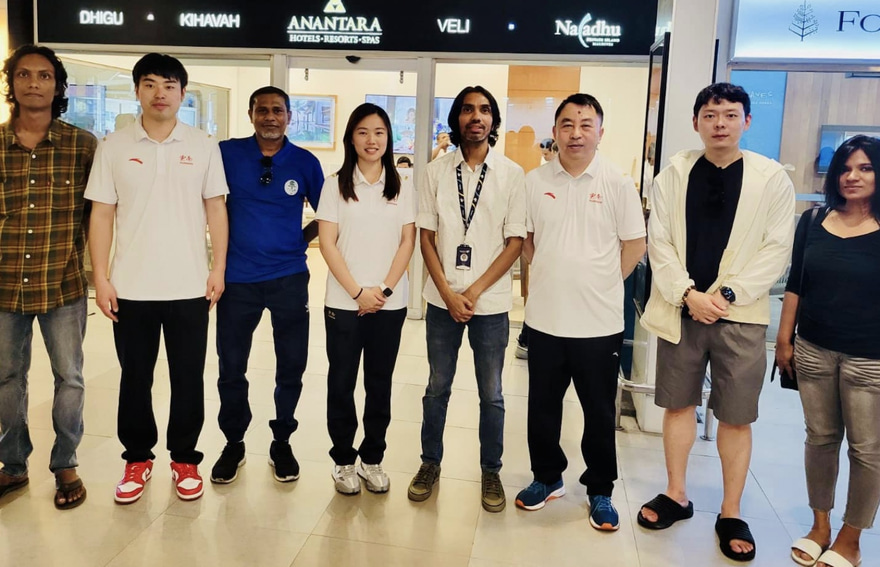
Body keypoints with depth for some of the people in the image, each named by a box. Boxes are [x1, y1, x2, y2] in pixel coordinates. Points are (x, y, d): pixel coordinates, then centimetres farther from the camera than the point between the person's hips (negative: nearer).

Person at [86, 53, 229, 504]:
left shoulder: (203, 146, 2)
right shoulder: (113, 146, 2)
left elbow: (215, 209, 4)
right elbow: (101, 215, 2)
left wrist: (218, 269, -2)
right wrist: (101, 278, -3)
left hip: (190, 287, 0)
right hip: (130, 287, 1)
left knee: (188, 378, 8)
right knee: (135, 378, 11)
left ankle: (184, 459, 23)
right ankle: (137, 458, 28)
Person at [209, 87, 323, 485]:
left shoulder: (305, 163, 1)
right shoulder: (227, 153, -1)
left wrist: (302, 238, 1)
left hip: (289, 277, 0)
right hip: (238, 277, 0)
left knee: (291, 366, 7)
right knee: (231, 367, 9)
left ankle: (282, 444, 27)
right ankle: (233, 444, 29)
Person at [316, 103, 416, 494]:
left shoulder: (401, 187, 6)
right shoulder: (336, 185, 1)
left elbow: (407, 242, 2)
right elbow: (328, 243, -4)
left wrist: (384, 289, -9)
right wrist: (358, 292, -11)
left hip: (390, 303, 2)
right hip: (344, 302, -1)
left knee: (380, 383, 9)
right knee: (341, 382, 6)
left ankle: (372, 458, 23)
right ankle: (343, 460, 21)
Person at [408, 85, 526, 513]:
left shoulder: (512, 174, -2)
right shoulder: (437, 171, 3)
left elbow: (515, 241, -3)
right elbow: (426, 236, 2)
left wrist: (474, 291, -10)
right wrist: (448, 292, -7)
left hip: (490, 301, -1)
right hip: (442, 299, 1)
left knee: (491, 394, 9)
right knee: (437, 388, 12)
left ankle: (491, 472, 25)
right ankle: (430, 463, 28)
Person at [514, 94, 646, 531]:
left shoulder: (617, 183, -4)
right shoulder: (535, 181, 1)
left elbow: (634, 246, 0)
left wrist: (601, 283, 0)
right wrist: (552, 277, 4)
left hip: (599, 322, -2)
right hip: (544, 318, 2)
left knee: (599, 412, 11)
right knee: (542, 406, 14)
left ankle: (600, 491, 29)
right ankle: (547, 477, 35)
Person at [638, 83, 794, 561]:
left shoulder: (772, 178, -1)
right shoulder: (674, 173, 3)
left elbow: (777, 249, -5)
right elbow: (659, 241, -1)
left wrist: (727, 294, -14)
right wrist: (688, 294, -13)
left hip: (740, 314, -1)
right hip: (680, 310, 2)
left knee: (736, 416, 5)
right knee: (678, 404, 12)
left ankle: (731, 515, 22)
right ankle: (676, 496, 29)